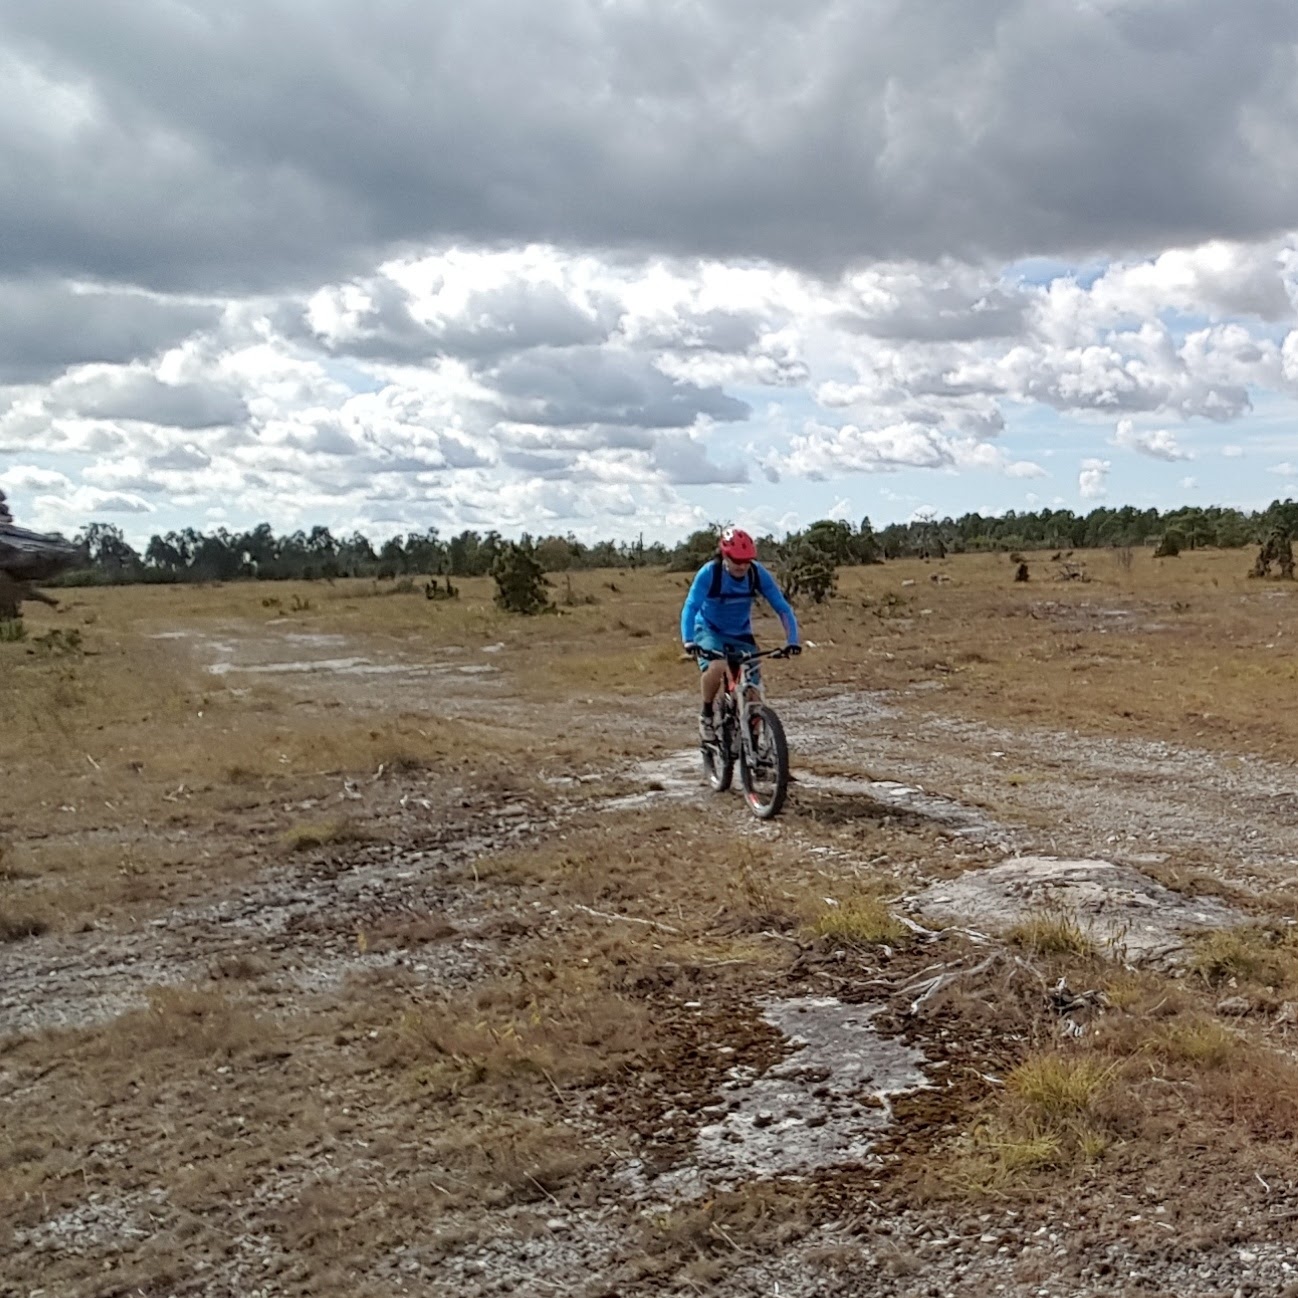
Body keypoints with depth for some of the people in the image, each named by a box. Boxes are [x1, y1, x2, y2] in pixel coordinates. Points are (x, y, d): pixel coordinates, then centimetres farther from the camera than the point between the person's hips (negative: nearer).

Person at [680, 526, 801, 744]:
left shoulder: (758, 573, -18)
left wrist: (792, 640, -29)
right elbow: (690, 607, -32)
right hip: (709, 631, -3)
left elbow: (782, 607, -17)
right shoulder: (709, 573, -26)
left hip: (740, 634, 3)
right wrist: (688, 641, -47)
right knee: (715, 667, -35)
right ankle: (706, 715, -10)